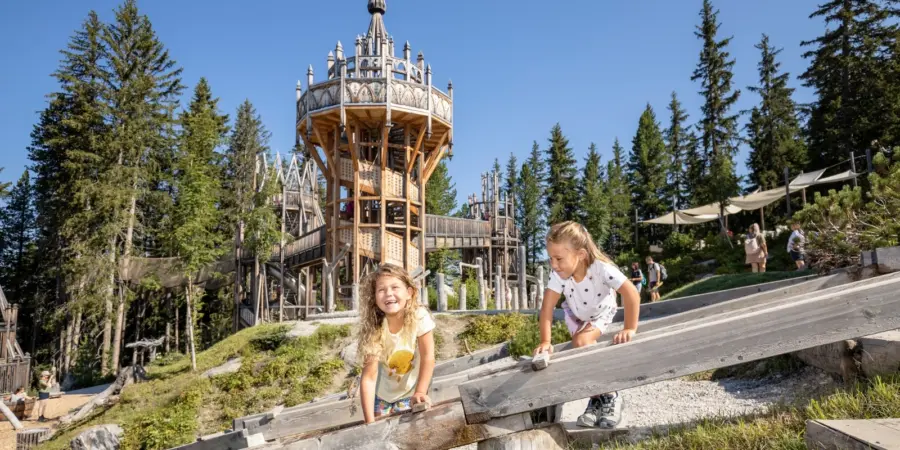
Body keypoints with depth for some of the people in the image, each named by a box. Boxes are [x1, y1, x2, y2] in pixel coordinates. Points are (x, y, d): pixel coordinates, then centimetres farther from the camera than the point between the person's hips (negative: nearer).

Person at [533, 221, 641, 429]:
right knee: (581, 347, -14)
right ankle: (599, 398, 5)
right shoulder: (558, 275, -33)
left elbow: (631, 293, -42)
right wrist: (545, 341, -39)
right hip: (575, 315, 3)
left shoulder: (602, 268, -41)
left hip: (601, 313, -3)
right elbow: (547, 308, -32)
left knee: (582, 342, -24)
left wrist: (630, 329, -42)